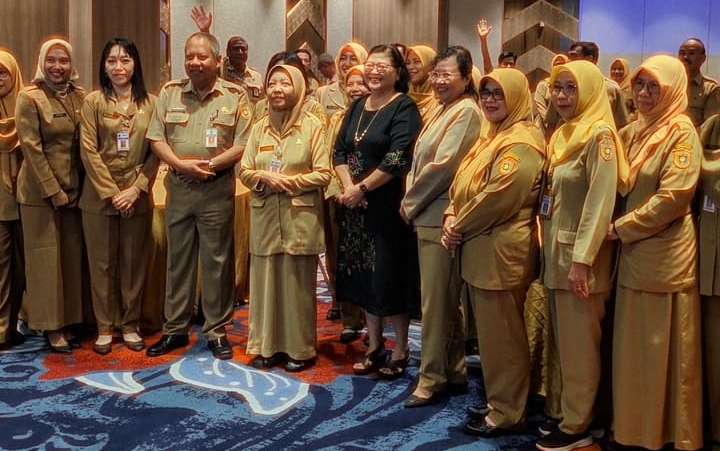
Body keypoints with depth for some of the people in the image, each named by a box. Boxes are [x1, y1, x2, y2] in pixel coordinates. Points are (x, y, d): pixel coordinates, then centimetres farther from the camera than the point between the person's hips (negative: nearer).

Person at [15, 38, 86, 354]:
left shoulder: (80, 96, 7)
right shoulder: (29, 97, -7)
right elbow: (31, 148, -11)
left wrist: (81, 186, 4)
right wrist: (53, 191, -14)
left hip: (74, 188, 5)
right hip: (39, 190, -4)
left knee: (71, 256, 8)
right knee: (45, 256, 2)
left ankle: (68, 322, 19)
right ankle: (51, 326, 11)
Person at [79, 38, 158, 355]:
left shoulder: (150, 103, 3)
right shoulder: (93, 102, 0)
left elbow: (155, 152, 0)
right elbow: (89, 151, -5)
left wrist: (135, 189, -10)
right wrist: (111, 192, -11)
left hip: (137, 196, 1)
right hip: (99, 195, -1)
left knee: (134, 262, 7)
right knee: (102, 263, 6)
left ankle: (130, 325, 20)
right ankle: (105, 327, 17)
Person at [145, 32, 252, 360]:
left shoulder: (235, 96, -1)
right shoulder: (170, 93, 6)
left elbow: (243, 144, -7)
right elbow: (156, 138, 2)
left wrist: (210, 164, -17)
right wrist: (181, 164, -14)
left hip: (217, 189, -2)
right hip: (178, 188, 3)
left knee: (217, 261, 4)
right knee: (177, 259, 11)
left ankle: (216, 331, 16)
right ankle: (174, 329, 23)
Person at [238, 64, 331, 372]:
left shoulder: (312, 126, -2)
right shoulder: (259, 128, 11)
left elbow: (323, 174, -6)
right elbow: (244, 171, 9)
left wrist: (288, 182, -14)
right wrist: (264, 177, -11)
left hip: (300, 217, -4)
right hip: (265, 216, 4)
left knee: (298, 284, 2)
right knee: (265, 281, 6)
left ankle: (300, 349, 14)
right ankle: (267, 346, 19)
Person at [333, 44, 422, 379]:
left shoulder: (404, 108, -9)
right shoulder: (357, 107, 13)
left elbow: (397, 160, -19)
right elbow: (339, 150, 9)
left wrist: (362, 189, -16)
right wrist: (347, 186, -7)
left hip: (389, 205, -7)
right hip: (356, 204, 7)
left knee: (390, 276, 0)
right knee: (364, 275, 11)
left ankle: (400, 351, 16)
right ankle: (374, 346, 26)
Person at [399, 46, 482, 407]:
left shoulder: (466, 112, -12)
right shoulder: (442, 110, 17)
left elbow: (442, 165, -19)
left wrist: (410, 202, -9)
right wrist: (411, 199, 3)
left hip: (440, 217, -10)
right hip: (429, 215, 10)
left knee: (436, 301, -3)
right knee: (447, 300, 15)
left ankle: (432, 379, 7)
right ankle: (453, 372, 25)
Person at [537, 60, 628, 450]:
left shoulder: (599, 135, -13)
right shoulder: (562, 135, 14)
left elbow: (601, 201, -20)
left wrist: (582, 259, -23)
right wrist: (549, 249, 14)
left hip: (579, 255, -8)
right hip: (556, 252, 8)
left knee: (578, 344, 1)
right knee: (564, 341, 15)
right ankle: (567, 413, 26)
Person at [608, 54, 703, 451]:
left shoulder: (681, 131, -9)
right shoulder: (633, 131, 13)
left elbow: (673, 196, -18)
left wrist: (619, 227, -14)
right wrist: (618, 230, 4)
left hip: (665, 255, -7)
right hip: (632, 252, 7)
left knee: (664, 350, 3)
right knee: (632, 347, 13)